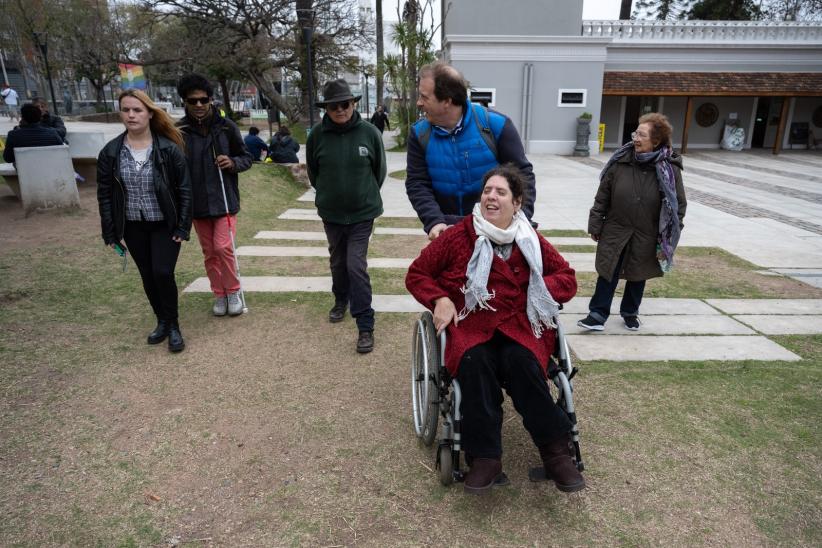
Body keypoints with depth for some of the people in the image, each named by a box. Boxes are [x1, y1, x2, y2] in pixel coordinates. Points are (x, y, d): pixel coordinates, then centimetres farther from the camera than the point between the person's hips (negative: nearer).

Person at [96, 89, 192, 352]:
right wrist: (110, 232, 1)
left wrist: (183, 227, -11)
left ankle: (173, 326, 8)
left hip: (165, 225, -3)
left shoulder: (169, 149, -10)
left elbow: (184, 190, -7)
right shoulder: (111, 152, -2)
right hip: (133, 227, 3)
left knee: (163, 273, -12)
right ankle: (162, 321, 29)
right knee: (148, 277, 11)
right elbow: (104, 194, 4)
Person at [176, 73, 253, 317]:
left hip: (225, 199, -2)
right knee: (209, 252, 10)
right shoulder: (179, 131, -3)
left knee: (223, 246, -10)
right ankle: (220, 295, 26)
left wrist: (233, 163, -18)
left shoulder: (226, 126, -5)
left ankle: (233, 292, 12)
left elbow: (246, 158, 4)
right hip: (197, 203, 2)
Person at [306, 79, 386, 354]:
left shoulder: (368, 132, -11)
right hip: (331, 212, 3)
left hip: (363, 212, -3)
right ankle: (341, 300, 45)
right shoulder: (318, 134, -8)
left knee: (356, 265, -10)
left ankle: (365, 326, -3)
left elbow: (379, 169, 3)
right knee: (338, 261, 19)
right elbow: (312, 170, 8)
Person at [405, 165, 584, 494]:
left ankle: (555, 449, -15)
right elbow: (417, 274, 10)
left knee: (522, 364, -32)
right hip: (469, 324, -1)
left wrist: (540, 289, -5)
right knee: (475, 364, -34)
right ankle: (484, 457, -25)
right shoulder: (457, 236, 3)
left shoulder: (531, 241, 9)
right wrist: (439, 299, -8)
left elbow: (567, 278, 16)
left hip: (520, 324, 1)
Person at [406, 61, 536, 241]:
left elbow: (522, 174, -8)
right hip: (448, 231, 2)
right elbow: (417, 184, -7)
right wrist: (434, 222, -25)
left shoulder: (495, 124, -13)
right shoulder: (420, 134, -5)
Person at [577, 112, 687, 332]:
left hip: (647, 237, 0)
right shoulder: (620, 162, -7)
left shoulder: (670, 169, -11)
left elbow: (678, 205, -5)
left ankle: (630, 313, 35)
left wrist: (668, 240, -8)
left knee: (637, 276, 15)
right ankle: (598, 315, 10)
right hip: (615, 231, 0)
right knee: (608, 273, 2)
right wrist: (595, 225, 0)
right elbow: (602, 197, -1)